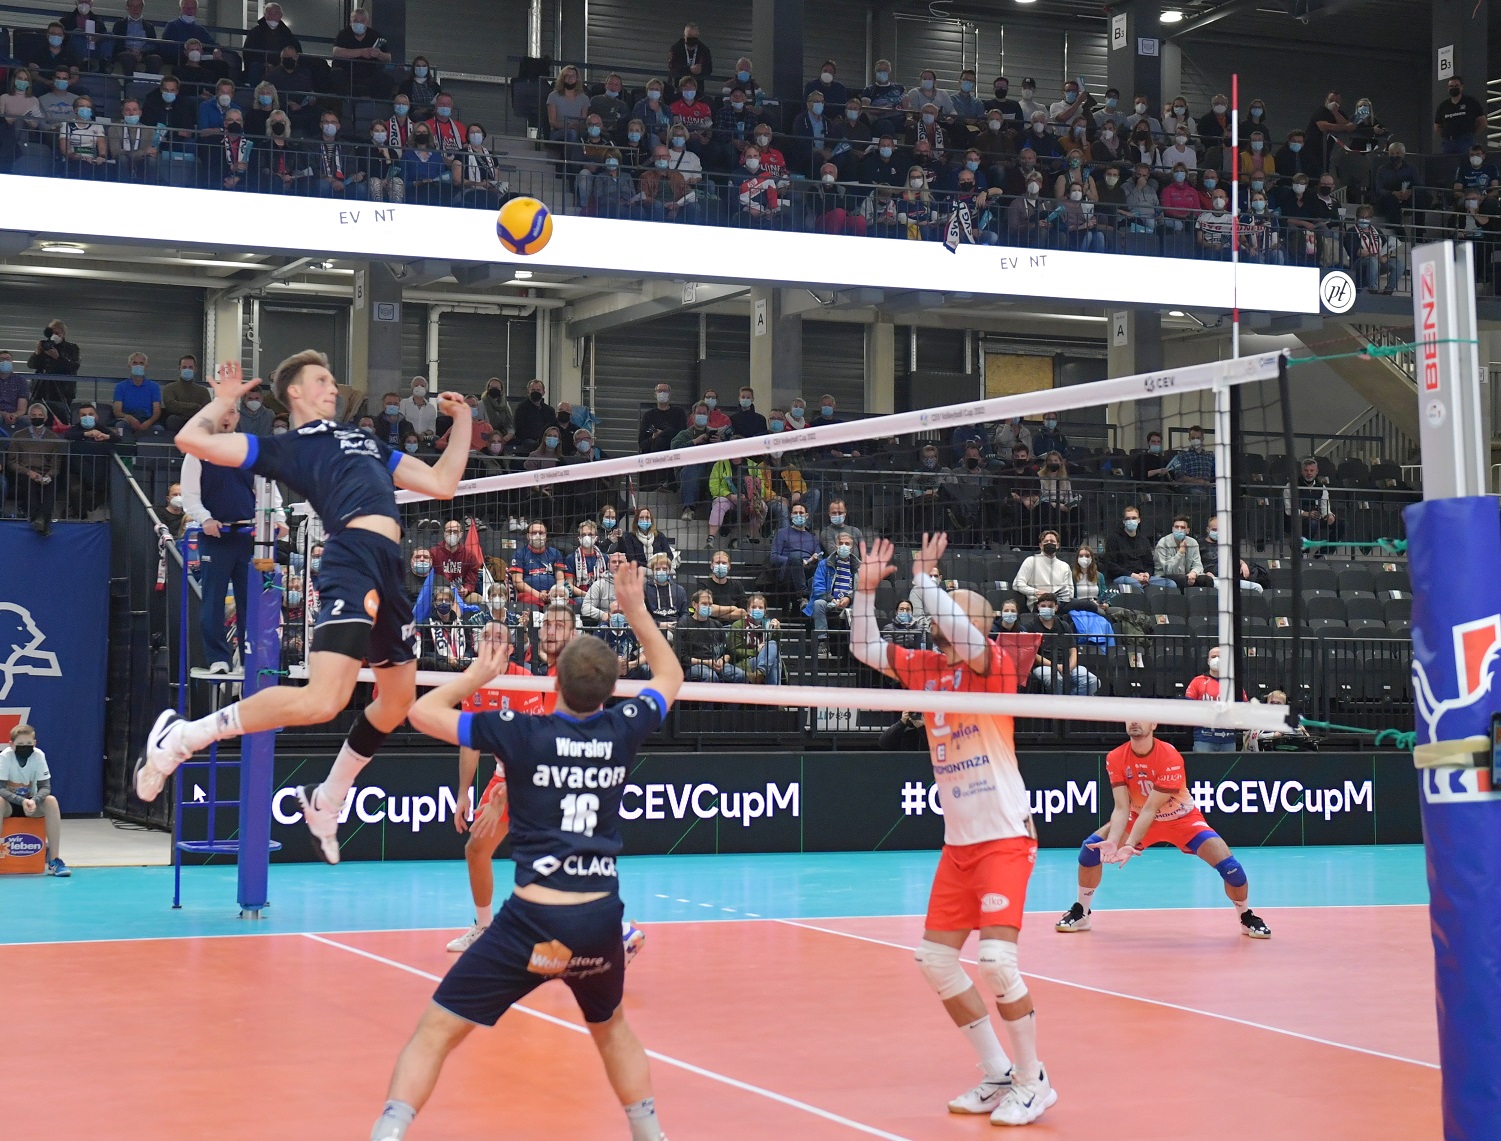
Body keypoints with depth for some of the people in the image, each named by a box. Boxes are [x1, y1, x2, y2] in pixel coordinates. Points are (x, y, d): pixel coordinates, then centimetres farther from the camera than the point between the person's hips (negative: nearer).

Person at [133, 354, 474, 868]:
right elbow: (191, 440, 3)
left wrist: (462, 421, 29)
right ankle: (180, 737, -12)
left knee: (398, 700, 15)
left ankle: (326, 801, 33)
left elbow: (442, 483, 32)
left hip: (389, 566, 8)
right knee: (322, 700, -23)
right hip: (352, 557, -8)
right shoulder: (284, 447, 13)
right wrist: (225, 399, 18)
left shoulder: (365, 441, 33)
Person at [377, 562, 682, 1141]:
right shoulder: (623, 730, 4)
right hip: (602, 919, 4)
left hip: (533, 919, -4)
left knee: (436, 1030, 0)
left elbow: (423, 712, 5)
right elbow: (669, 676, 25)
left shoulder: (522, 732, -4)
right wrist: (636, 610, 28)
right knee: (611, 1026, 31)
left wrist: (477, 675, 18)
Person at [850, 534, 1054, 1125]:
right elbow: (865, 648, 11)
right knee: (934, 957, 6)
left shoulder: (996, 664, -10)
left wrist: (924, 576, -21)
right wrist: (866, 587, -1)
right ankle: (999, 1075, 19)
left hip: (1004, 837, -8)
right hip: (958, 842, 8)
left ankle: (1033, 1082, 2)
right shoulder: (925, 666, 8)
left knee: (996, 957, -16)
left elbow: (965, 638, -30)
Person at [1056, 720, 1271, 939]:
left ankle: (1247, 918, 8)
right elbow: (1121, 808, -23)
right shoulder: (1116, 758, -19)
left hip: (1182, 819, -3)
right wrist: (1113, 841, -41)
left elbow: (1150, 809, -33)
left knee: (1228, 864, -20)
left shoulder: (1170, 758, -30)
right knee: (1092, 846, -16)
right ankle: (1081, 913, 5)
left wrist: (1130, 845, -45)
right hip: (1139, 817, 3)